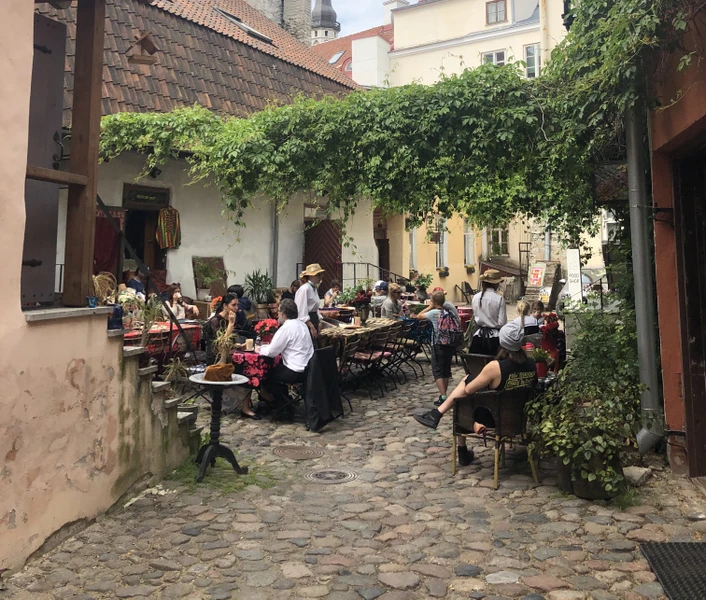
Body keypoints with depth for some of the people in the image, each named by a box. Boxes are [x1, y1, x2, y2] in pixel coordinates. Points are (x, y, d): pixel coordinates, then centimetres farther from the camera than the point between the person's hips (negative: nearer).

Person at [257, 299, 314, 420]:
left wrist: (260, 349, 6)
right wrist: (265, 347, 14)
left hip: (297, 372, -8)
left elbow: (271, 352, -14)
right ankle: (284, 402, 31)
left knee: (266, 375, 13)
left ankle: (286, 409, 21)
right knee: (277, 369, 26)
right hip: (308, 368, 8)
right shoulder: (301, 323, 9)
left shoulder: (287, 328, -17)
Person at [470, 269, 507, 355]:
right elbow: (502, 322, -10)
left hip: (478, 336, 4)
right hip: (494, 338, -4)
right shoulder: (499, 299, -12)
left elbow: (475, 317, 8)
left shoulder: (476, 298, -1)